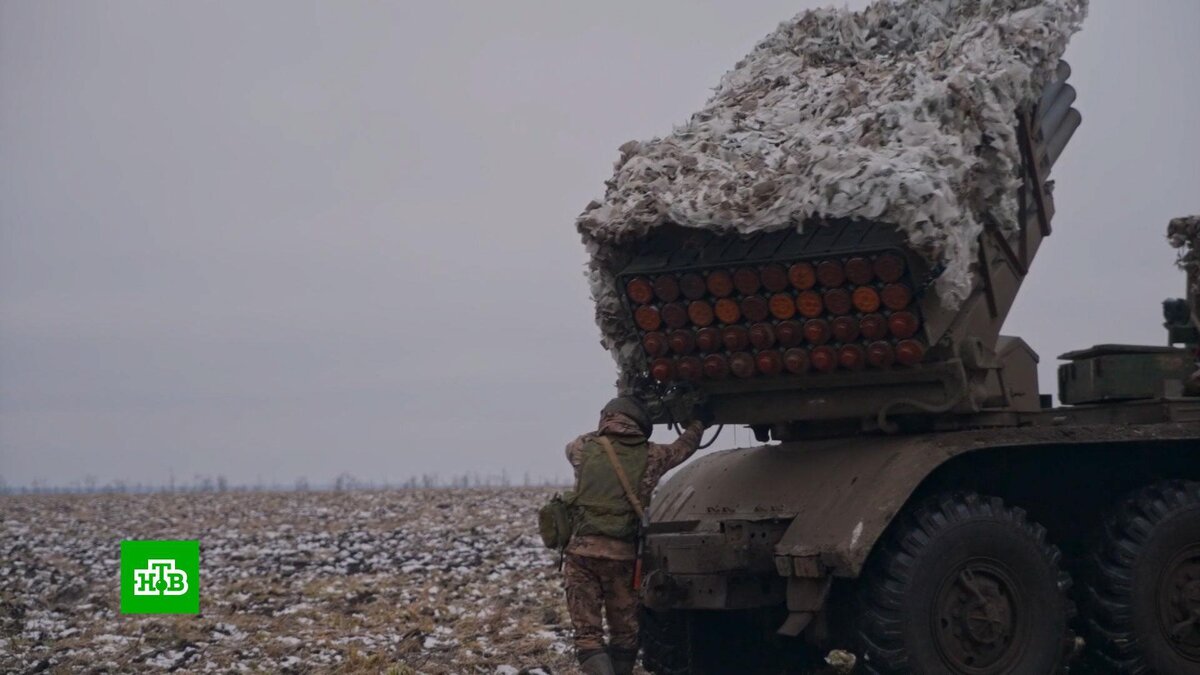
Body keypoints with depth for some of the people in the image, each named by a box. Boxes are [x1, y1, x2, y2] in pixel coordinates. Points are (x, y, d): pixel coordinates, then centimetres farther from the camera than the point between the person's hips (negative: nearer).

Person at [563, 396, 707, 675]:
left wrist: (601, 434, 42)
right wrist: (699, 421, 46)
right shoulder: (649, 456, 7)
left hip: (582, 550, 0)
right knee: (624, 633, 15)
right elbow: (683, 447, 27)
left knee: (587, 633, -1)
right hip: (622, 554, 0)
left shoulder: (585, 448, 6)